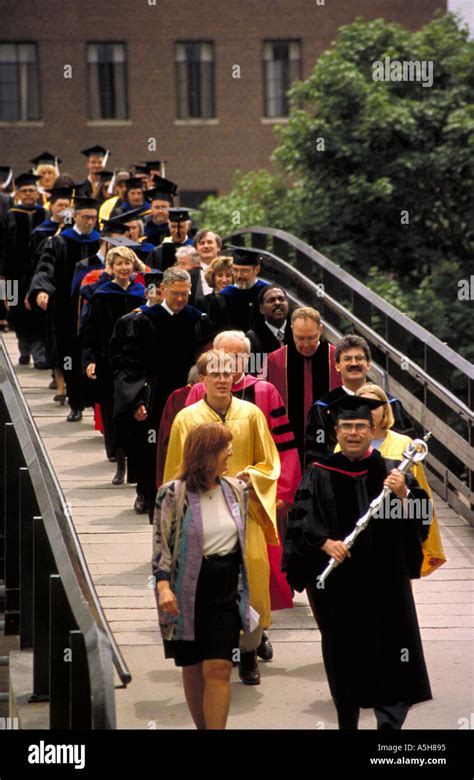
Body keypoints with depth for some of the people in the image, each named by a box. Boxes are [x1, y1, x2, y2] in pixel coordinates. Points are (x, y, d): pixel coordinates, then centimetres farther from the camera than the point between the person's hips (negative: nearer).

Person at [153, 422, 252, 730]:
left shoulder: (237, 490, 3)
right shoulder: (173, 494, -9)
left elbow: (244, 538, 18)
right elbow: (161, 544, -9)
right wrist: (163, 586, -20)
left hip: (226, 592, 2)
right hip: (187, 595, -2)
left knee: (219, 670, -8)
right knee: (193, 670, 10)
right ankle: (203, 726, 25)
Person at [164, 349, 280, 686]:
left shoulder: (251, 414, 5)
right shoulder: (187, 418, 3)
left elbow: (269, 463, 9)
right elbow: (177, 473, 8)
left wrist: (249, 476, -9)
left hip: (245, 510, 1)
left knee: (252, 577, -4)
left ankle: (249, 653, 11)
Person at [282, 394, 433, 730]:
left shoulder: (391, 471, 5)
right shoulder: (320, 474, 5)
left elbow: (420, 517, -2)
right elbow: (301, 521, -1)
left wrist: (404, 494, -21)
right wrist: (325, 542, -18)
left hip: (384, 578, 0)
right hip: (337, 580, 0)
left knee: (390, 651, -5)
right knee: (344, 651, 6)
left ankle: (390, 721, 3)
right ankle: (347, 721, 17)